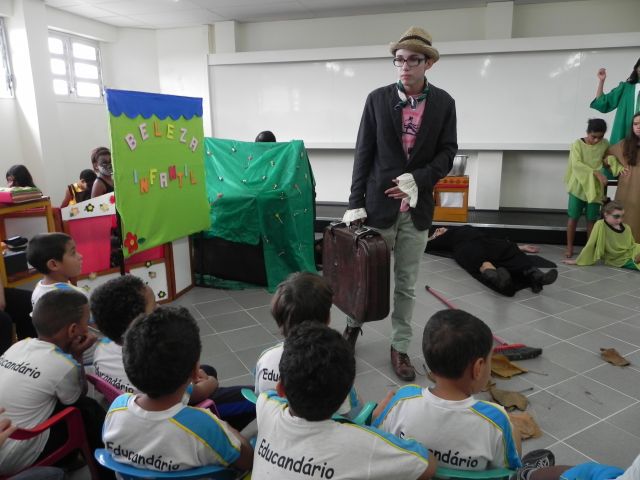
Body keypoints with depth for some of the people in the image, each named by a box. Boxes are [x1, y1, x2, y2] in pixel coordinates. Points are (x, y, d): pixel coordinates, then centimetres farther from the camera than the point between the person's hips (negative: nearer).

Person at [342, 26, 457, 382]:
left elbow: (447, 152, 2)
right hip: (379, 204, -1)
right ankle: (354, 324, 38)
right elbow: (363, 153, -2)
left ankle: (399, 347, 25)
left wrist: (419, 179, -16)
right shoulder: (377, 99, 0)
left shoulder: (443, 103, 4)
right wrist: (356, 202, -7)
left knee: (406, 284, 9)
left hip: (417, 208, 1)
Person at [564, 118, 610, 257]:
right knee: (573, 217, 3)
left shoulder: (605, 144, 2)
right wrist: (596, 173, -26)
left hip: (595, 187, 3)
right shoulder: (578, 144, -9)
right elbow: (576, 164, -19)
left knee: (592, 219, 7)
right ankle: (569, 247, 13)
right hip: (578, 186, -2)